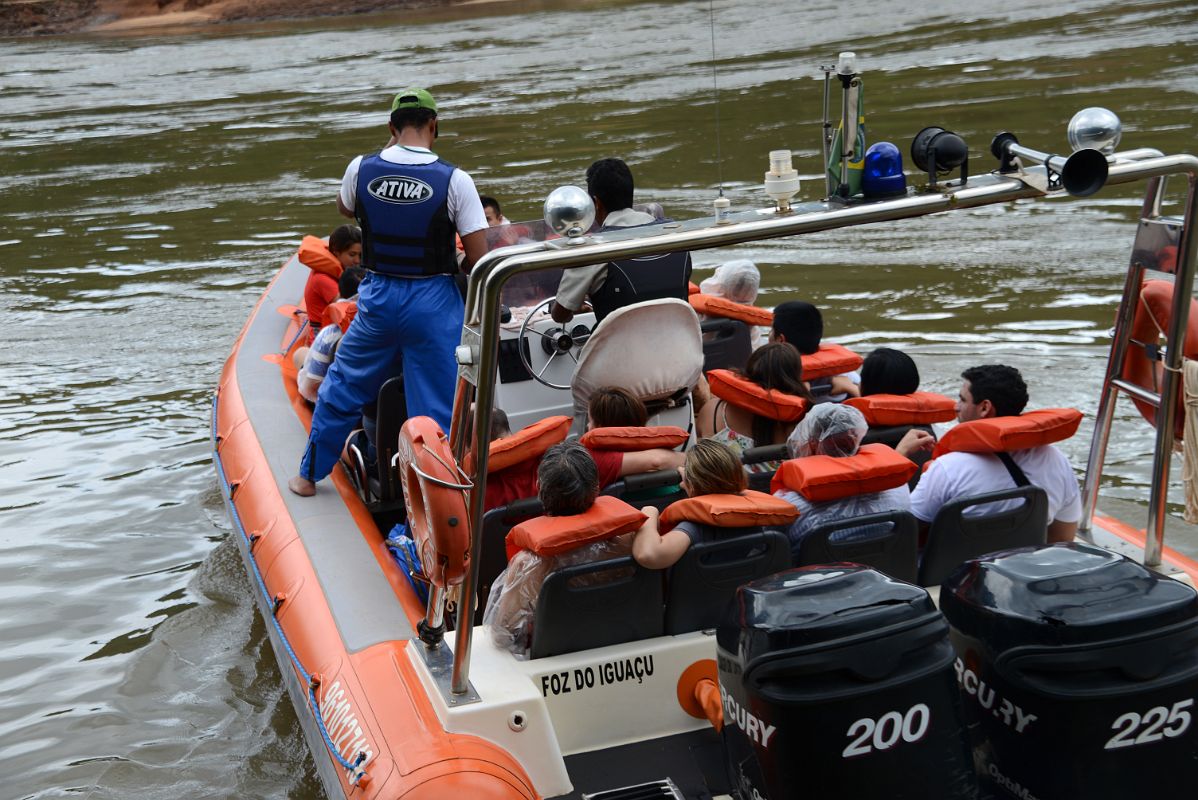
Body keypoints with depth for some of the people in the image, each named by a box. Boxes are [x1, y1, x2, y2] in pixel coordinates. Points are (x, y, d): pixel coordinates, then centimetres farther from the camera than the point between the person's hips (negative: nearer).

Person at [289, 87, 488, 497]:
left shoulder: (361, 168, -5)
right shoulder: (454, 180, -13)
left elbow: (344, 207, 19)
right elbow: (478, 258, -14)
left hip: (378, 296, 3)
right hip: (433, 302, -3)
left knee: (342, 386, 22)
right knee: (438, 408, 5)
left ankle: (309, 474, 36)